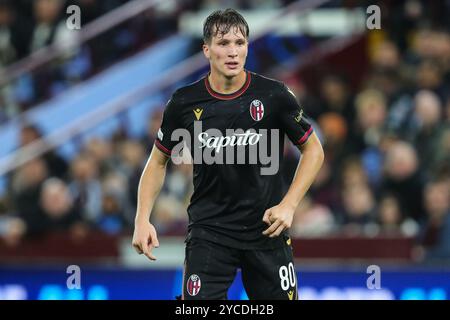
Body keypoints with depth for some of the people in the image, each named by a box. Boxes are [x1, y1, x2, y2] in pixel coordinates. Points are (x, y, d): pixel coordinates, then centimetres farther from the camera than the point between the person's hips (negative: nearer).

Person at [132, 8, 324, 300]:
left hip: (266, 229, 0)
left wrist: (288, 205, -8)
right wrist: (143, 220, -3)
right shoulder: (185, 103, -4)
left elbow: (313, 149, 4)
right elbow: (158, 161, 9)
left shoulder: (273, 95, -7)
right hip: (209, 230, 0)